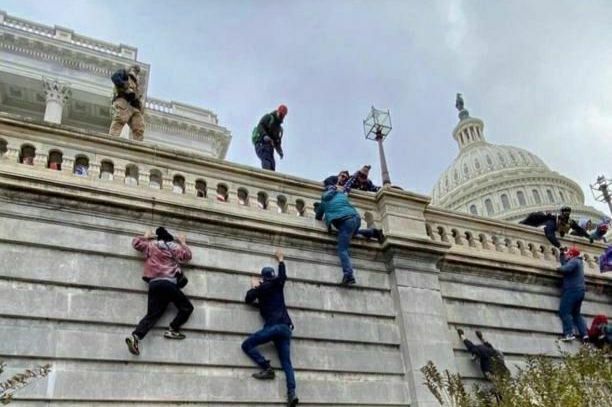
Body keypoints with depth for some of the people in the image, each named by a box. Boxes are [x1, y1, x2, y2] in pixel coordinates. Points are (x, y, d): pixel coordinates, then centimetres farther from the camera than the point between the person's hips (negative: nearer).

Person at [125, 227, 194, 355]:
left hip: (154, 284, 4)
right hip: (168, 283, -4)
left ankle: (135, 336, -17)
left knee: (152, 315, 3)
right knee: (187, 307, 6)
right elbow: (187, 256, 23)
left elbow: (136, 243, 30)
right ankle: (172, 330, -5)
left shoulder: (151, 245, 19)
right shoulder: (175, 247, 12)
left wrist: (145, 237, 46)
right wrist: (182, 243, 35)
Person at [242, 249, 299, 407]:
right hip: (286, 328, 6)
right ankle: (292, 393, -19)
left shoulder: (263, 287, 9)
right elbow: (283, 275, 41)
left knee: (247, 345, 1)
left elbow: (248, 299, 20)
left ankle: (267, 369, -13)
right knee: (286, 362, -1)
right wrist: (280, 259, 54)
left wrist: (254, 287, 36)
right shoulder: (278, 284, 19)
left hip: (274, 326, -5)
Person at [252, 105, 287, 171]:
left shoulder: (279, 128, 29)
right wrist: (265, 135, -26)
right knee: (266, 160, -31)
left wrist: (280, 152, 7)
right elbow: (260, 126, -6)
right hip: (261, 143, -7)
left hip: (269, 147, 7)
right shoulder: (268, 117, 10)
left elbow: (277, 143, 26)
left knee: (272, 166, -12)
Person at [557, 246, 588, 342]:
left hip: (572, 290, -10)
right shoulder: (578, 261, 20)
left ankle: (569, 334, -22)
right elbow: (565, 264, 23)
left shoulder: (574, 261, -9)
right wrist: (562, 254, 23)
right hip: (579, 291, 10)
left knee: (564, 311, -12)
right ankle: (584, 333, 2)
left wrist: (559, 268, -8)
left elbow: (566, 268, -26)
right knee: (576, 313, 14)